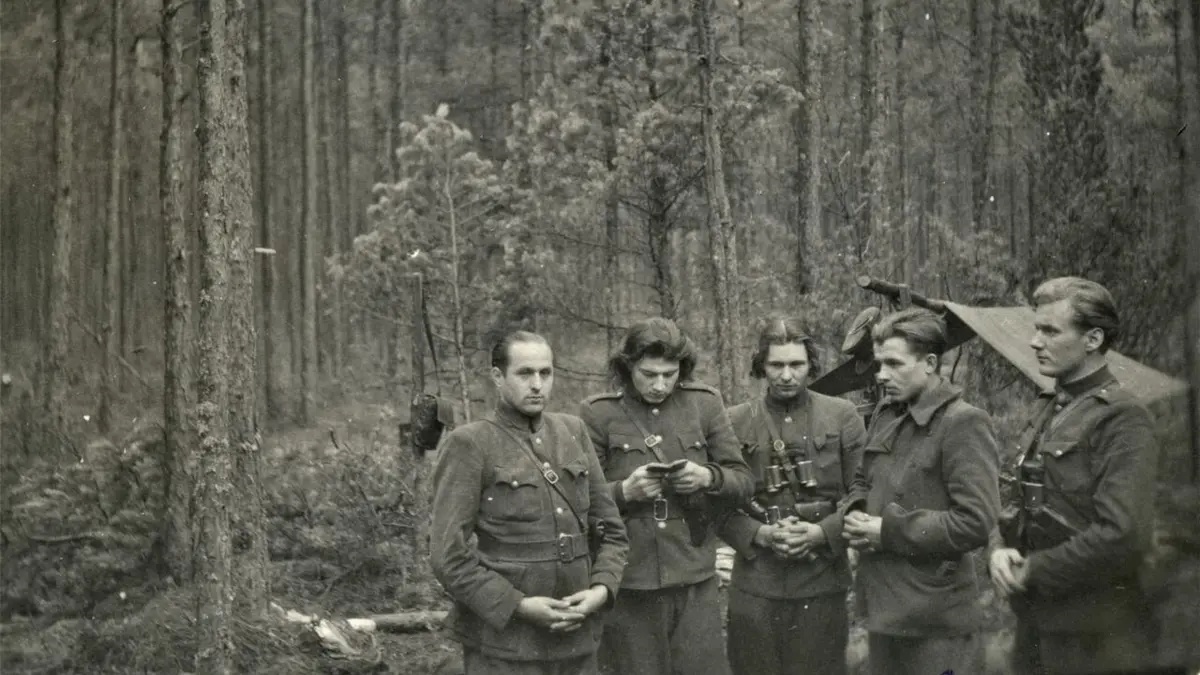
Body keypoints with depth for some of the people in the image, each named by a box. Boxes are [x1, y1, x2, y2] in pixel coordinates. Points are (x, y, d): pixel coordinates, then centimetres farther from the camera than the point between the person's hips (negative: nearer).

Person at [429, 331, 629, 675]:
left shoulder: (572, 431, 9)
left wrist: (601, 589, -5)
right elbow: (449, 557, -10)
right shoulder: (468, 445, -6)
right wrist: (518, 606, -16)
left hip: (577, 639, 5)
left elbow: (611, 529, 12)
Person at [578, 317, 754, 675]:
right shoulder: (598, 413, -2)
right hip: (627, 584, -1)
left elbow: (744, 481, 7)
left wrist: (709, 477, -13)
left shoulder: (705, 403, 4)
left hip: (694, 581, 1)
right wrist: (624, 491, -19)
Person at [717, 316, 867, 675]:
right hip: (754, 585, 0)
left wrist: (821, 532, -13)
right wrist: (760, 534, -12)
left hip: (823, 582, 0)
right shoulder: (735, 421, 4)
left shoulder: (842, 416, 3)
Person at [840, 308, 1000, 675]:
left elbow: (976, 522, -23)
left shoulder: (964, 423, -17)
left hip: (935, 618, -8)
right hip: (883, 604, 8)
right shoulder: (887, 413, 9)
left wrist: (888, 532, -18)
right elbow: (863, 480, 24)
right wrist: (855, 515, 0)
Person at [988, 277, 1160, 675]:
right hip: (1034, 624, 8)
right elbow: (1017, 503, 18)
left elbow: (1123, 536, -23)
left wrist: (1033, 571, -14)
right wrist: (1000, 551, -4)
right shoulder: (1048, 412, 13)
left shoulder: (1122, 419, -13)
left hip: (1095, 639, -8)